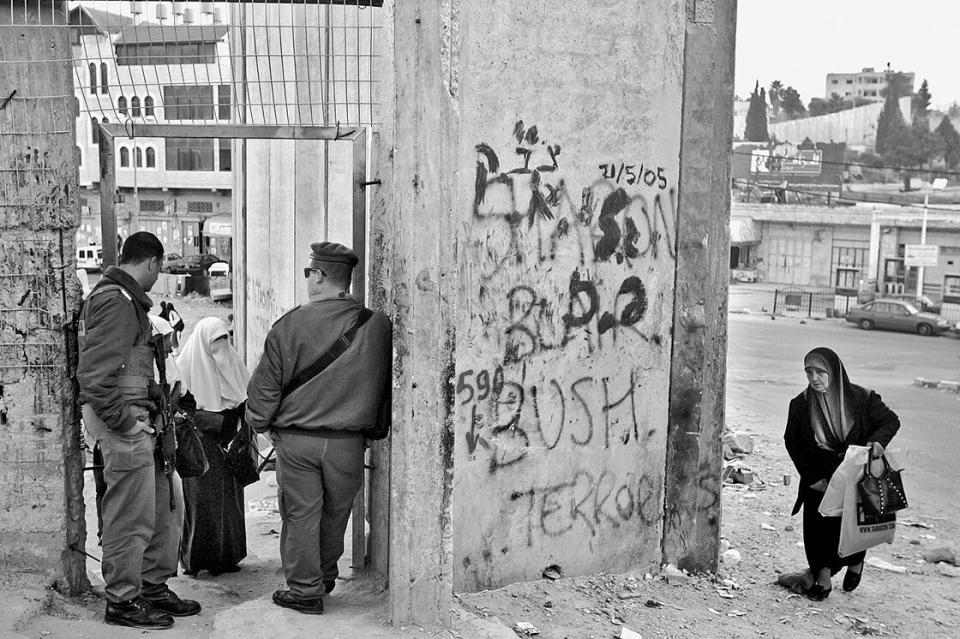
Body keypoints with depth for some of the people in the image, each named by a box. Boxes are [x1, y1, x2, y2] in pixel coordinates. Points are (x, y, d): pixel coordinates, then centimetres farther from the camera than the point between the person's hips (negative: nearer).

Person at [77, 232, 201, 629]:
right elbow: (94, 373, -23)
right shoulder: (117, 302, -16)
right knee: (131, 518, -1)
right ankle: (121, 602, 12)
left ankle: (153, 588, 28)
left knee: (168, 505, 17)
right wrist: (124, 422, -20)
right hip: (124, 424, -11)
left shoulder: (124, 298, 18)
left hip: (140, 421, 11)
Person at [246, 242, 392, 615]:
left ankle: (304, 590, 18)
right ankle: (325, 578, 36)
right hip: (349, 441, 3)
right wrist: (375, 428, 18)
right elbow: (386, 386, 5)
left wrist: (259, 423, 12)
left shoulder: (290, 325, -11)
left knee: (300, 514, 10)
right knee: (335, 514, 18)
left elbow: (266, 385, -5)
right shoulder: (377, 326, -5)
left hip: (296, 440, -2)